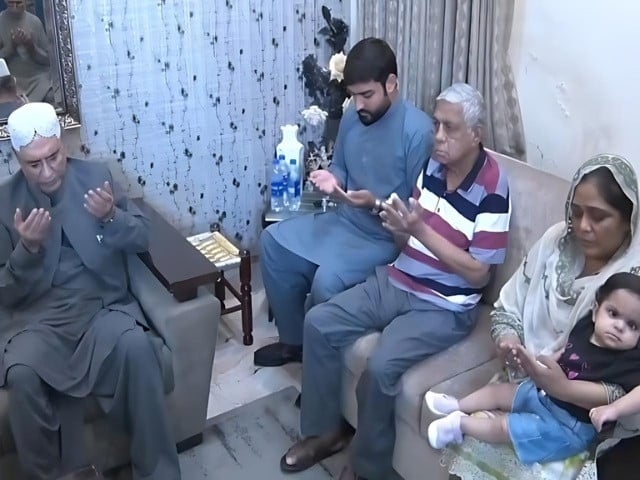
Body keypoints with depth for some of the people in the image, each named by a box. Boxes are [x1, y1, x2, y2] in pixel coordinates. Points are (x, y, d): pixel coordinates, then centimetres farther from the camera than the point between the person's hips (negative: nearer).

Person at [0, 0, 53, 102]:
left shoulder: (34, 21, 0)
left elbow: (47, 59, 2)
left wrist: (31, 46, -15)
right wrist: (11, 46, -19)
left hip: (39, 77, 1)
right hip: (14, 80, -1)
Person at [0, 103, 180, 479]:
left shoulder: (96, 175, 3)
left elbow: (141, 239, 4)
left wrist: (111, 217, -18)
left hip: (103, 304, 0)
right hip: (37, 317, 0)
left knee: (137, 346, -31)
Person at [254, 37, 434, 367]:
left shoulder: (418, 130, -21)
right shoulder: (353, 116, 1)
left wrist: (376, 203, -32)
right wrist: (332, 179, -8)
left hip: (386, 237, -8)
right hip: (344, 220, 8)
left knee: (327, 280, -30)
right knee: (273, 242, 1)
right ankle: (294, 340, 14)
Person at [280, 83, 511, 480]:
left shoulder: (492, 187, -17)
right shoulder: (433, 164, 4)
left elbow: (478, 272, -18)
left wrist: (420, 230, -24)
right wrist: (400, 225, -13)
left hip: (445, 307, -7)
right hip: (396, 282, 8)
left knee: (381, 366, -27)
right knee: (319, 323, -3)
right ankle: (325, 430, 13)